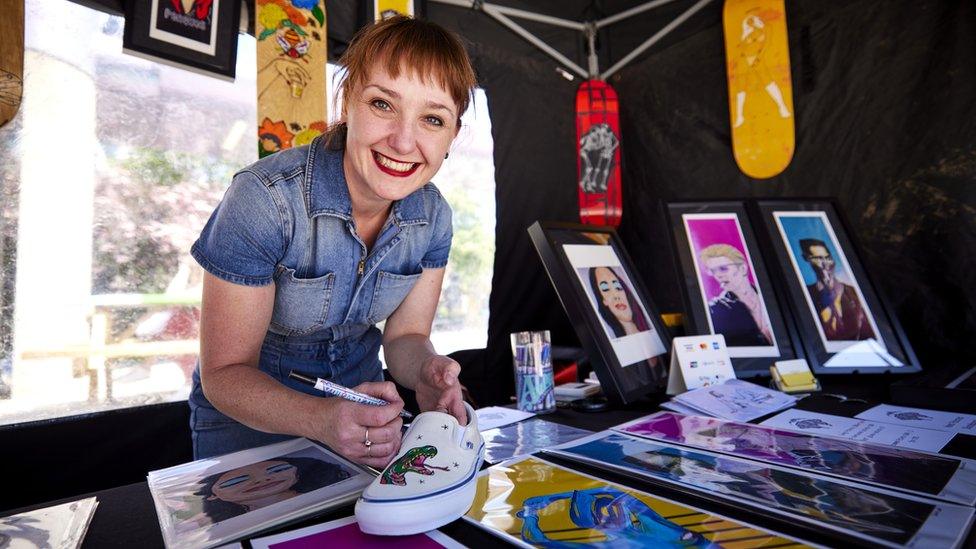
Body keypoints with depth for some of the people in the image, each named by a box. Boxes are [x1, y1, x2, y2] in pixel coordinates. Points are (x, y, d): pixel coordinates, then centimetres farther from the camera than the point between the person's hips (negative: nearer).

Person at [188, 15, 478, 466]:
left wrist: (426, 376, -26)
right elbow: (224, 373, -20)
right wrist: (321, 419, -38)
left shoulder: (433, 215, -11)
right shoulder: (263, 200, -25)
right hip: (249, 419, -2)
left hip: (361, 405, 3)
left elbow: (405, 335, -3)